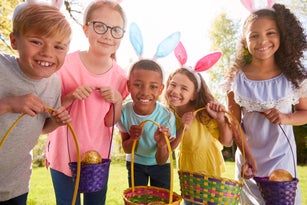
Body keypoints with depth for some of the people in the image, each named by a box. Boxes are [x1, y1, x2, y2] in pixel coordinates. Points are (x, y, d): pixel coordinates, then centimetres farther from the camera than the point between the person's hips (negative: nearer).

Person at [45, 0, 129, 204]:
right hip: (64, 156, -2)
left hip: (98, 157, 3)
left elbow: (110, 122, -2)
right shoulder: (66, 64, -18)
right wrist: (71, 96, -27)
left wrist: (117, 101, -21)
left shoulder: (119, 76, -9)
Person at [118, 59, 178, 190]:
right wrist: (133, 139, -32)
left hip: (160, 164, -1)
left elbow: (161, 161, -21)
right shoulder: (124, 111, -24)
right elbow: (127, 149, -11)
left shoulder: (167, 117, -30)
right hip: (135, 163, 1)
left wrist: (162, 145, -42)